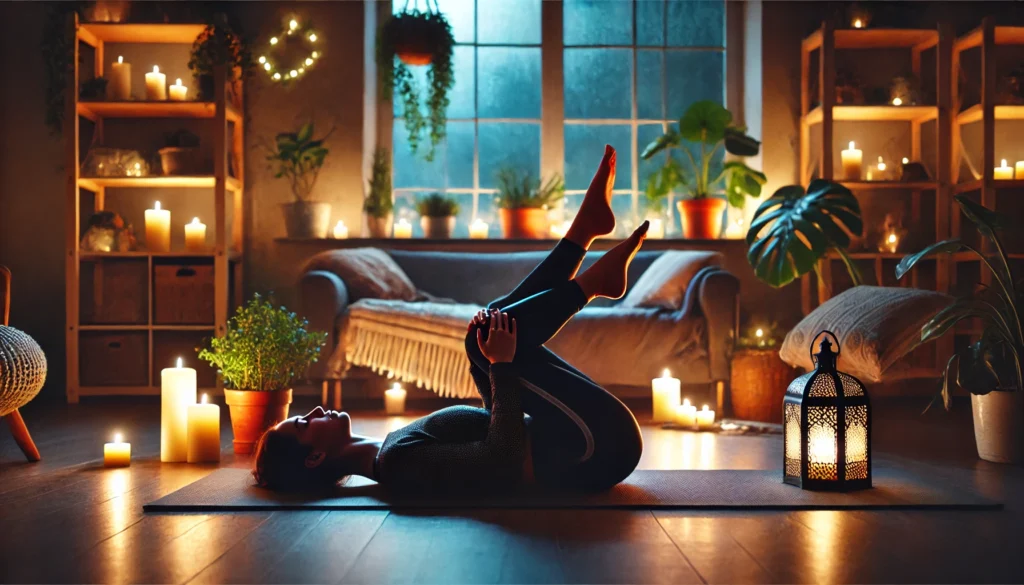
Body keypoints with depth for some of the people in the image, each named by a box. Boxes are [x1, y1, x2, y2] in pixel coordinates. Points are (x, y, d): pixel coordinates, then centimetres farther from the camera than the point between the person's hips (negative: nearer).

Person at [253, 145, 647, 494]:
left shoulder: (392, 451, 9)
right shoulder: (399, 462, -21)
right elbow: (505, 463, -34)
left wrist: (493, 357, 12)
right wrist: (501, 362, -26)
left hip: (581, 444, 8)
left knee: (488, 335, 11)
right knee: (486, 338, -20)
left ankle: (586, 228, 6)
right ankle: (592, 282, -1)